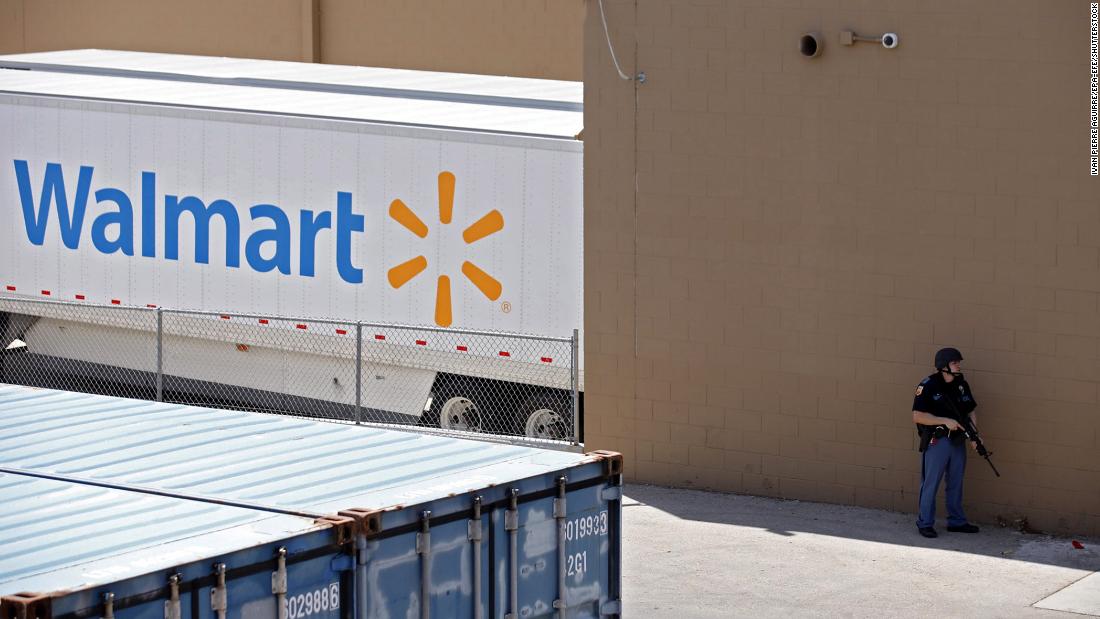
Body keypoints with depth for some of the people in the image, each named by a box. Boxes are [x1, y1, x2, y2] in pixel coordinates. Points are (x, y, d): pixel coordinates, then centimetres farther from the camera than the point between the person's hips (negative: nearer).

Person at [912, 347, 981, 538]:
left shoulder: (962, 385, 8)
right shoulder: (928, 386, -12)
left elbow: (970, 412, 13)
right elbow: (917, 416, -16)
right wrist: (945, 421, -21)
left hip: (958, 441, 6)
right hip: (936, 442, -6)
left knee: (956, 483, 14)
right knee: (930, 483, 0)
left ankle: (957, 521, 24)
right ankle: (925, 523, 8)